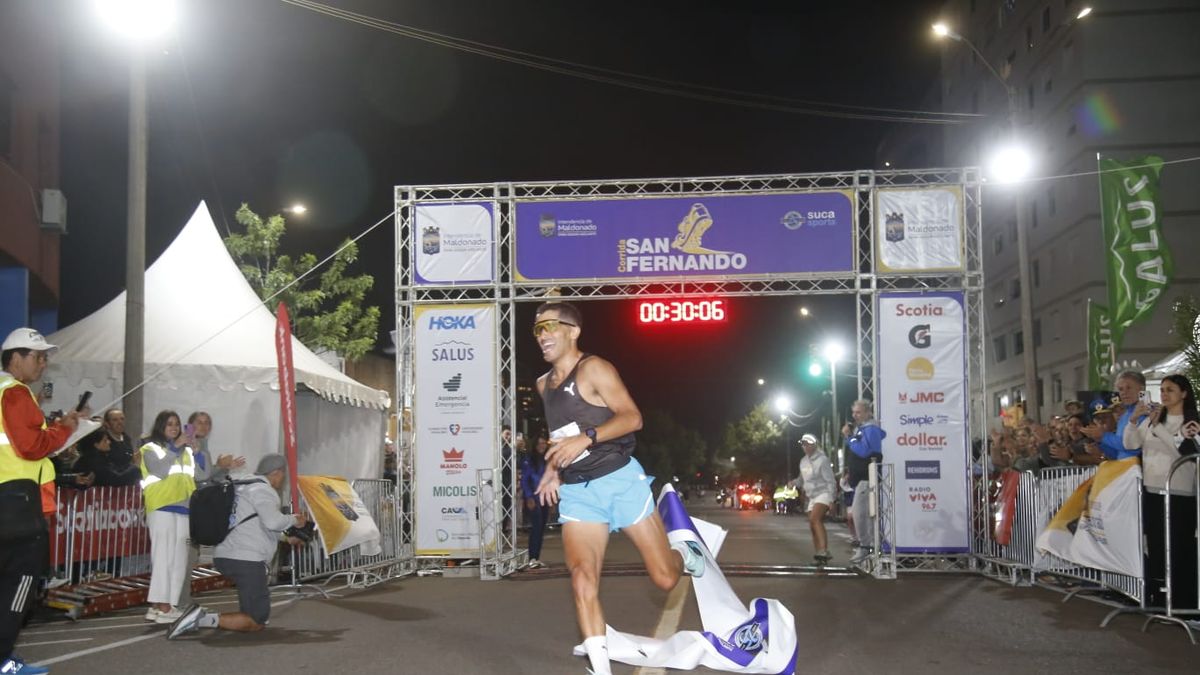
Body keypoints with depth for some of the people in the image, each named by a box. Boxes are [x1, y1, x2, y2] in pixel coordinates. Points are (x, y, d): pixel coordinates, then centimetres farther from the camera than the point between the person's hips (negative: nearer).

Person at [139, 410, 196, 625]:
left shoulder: (186, 451, 21)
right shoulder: (151, 448, 5)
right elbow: (160, 470, -12)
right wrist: (174, 447, -12)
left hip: (184, 508, 6)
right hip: (162, 508, -6)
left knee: (178, 559, 1)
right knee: (164, 557, -11)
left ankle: (165, 605, 3)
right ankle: (162, 606, -14)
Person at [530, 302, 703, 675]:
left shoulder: (592, 368, -8)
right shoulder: (544, 384, 14)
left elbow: (632, 417, -17)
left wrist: (586, 438, -28)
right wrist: (552, 468, 15)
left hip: (620, 479, -5)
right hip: (576, 491, 5)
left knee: (665, 578, 2)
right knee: (582, 580, -15)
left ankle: (684, 552, 38)